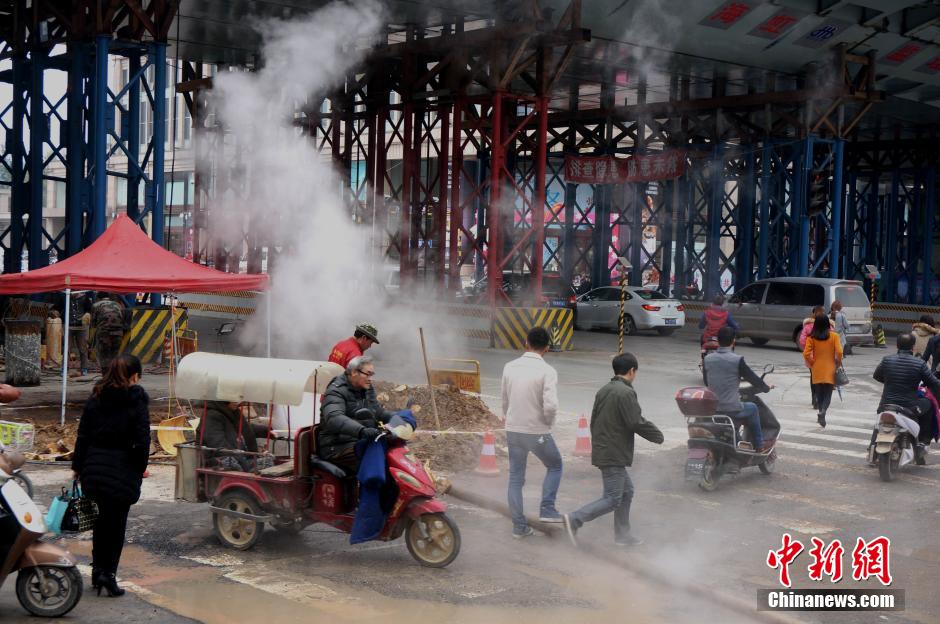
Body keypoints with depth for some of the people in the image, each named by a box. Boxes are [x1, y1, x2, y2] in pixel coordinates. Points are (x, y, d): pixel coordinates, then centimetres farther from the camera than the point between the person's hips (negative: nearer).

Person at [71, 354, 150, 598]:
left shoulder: (95, 399, 4)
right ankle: (108, 572, 3)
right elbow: (142, 442, -12)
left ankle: (98, 568, 20)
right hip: (123, 472, -4)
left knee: (103, 516, 20)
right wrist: (140, 468, 1)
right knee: (117, 522, 6)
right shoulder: (137, 402, -9)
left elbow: (83, 435, 5)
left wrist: (77, 466, 12)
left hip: (94, 468, 5)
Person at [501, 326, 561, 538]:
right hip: (537, 432, -4)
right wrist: (549, 422, -4)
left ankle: (519, 526, 15)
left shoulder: (510, 367, -1)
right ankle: (547, 509, 13)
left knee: (515, 478, 13)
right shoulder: (547, 371, -16)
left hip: (513, 431, 4)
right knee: (554, 465, 22)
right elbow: (551, 405, -24)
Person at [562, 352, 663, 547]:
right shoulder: (626, 393, -18)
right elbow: (637, 423, -19)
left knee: (627, 491, 18)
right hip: (614, 455, -10)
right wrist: (658, 435, -4)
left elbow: (594, 420, 16)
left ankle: (622, 534, 22)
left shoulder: (603, 391, 10)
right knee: (612, 499, -5)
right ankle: (574, 520, -11)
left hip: (602, 450, 10)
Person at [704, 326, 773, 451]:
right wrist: (766, 388, 19)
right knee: (752, 408, 25)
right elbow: (753, 378, -2)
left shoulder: (708, 359, 1)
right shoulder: (737, 360, -13)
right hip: (731, 409, -5)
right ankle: (759, 446, 32)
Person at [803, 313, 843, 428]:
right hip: (829, 370, -1)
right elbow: (839, 352, -14)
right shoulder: (834, 336, -7)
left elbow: (806, 354, -11)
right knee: (828, 394, 3)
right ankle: (822, 411, -21)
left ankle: (820, 412, 19)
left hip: (817, 370, 1)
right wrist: (838, 363, 4)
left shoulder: (811, 337, -5)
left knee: (819, 393, 17)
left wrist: (811, 364, 4)